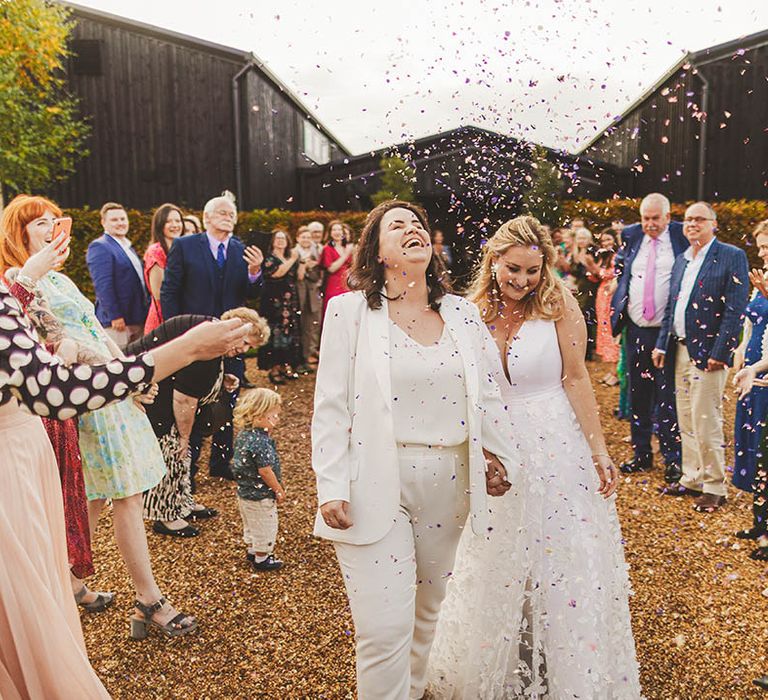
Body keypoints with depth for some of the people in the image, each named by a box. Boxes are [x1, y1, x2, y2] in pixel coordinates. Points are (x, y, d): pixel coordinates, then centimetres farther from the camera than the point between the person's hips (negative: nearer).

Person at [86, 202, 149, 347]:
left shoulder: (128, 247, 20)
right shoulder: (99, 247, -8)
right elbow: (102, 285, -17)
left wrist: (144, 315, 20)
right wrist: (114, 316, -22)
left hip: (137, 319, 9)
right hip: (117, 320, -8)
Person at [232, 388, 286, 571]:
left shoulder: (243, 434, -2)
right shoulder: (260, 442, -31)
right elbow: (265, 471, -27)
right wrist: (279, 490, -12)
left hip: (244, 492, 9)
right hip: (261, 496, -9)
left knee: (251, 525, 27)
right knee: (265, 528, 11)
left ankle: (252, 550, 44)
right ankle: (262, 559, 25)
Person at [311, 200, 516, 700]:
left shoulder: (462, 313, 7)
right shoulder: (351, 310, -3)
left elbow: (487, 393, 13)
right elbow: (330, 406, -5)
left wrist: (501, 457, 12)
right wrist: (331, 488, -9)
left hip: (448, 482, 4)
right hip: (377, 484, -4)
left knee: (426, 610, 19)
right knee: (385, 628, -5)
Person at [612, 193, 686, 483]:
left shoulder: (682, 236, -4)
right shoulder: (631, 235, 6)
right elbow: (619, 266, 23)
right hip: (636, 329, 4)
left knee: (668, 395, -1)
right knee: (638, 393, 10)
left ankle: (672, 458, 8)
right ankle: (641, 454, 22)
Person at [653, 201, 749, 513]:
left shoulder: (732, 256, -6)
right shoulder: (681, 260, 15)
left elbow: (735, 309, -13)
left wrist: (720, 352, -18)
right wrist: (662, 344, 11)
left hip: (707, 354, -7)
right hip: (680, 351, 7)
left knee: (706, 423, -3)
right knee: (686, 422, 13)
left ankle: (714, 487, 11)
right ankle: (692, 479, 25)